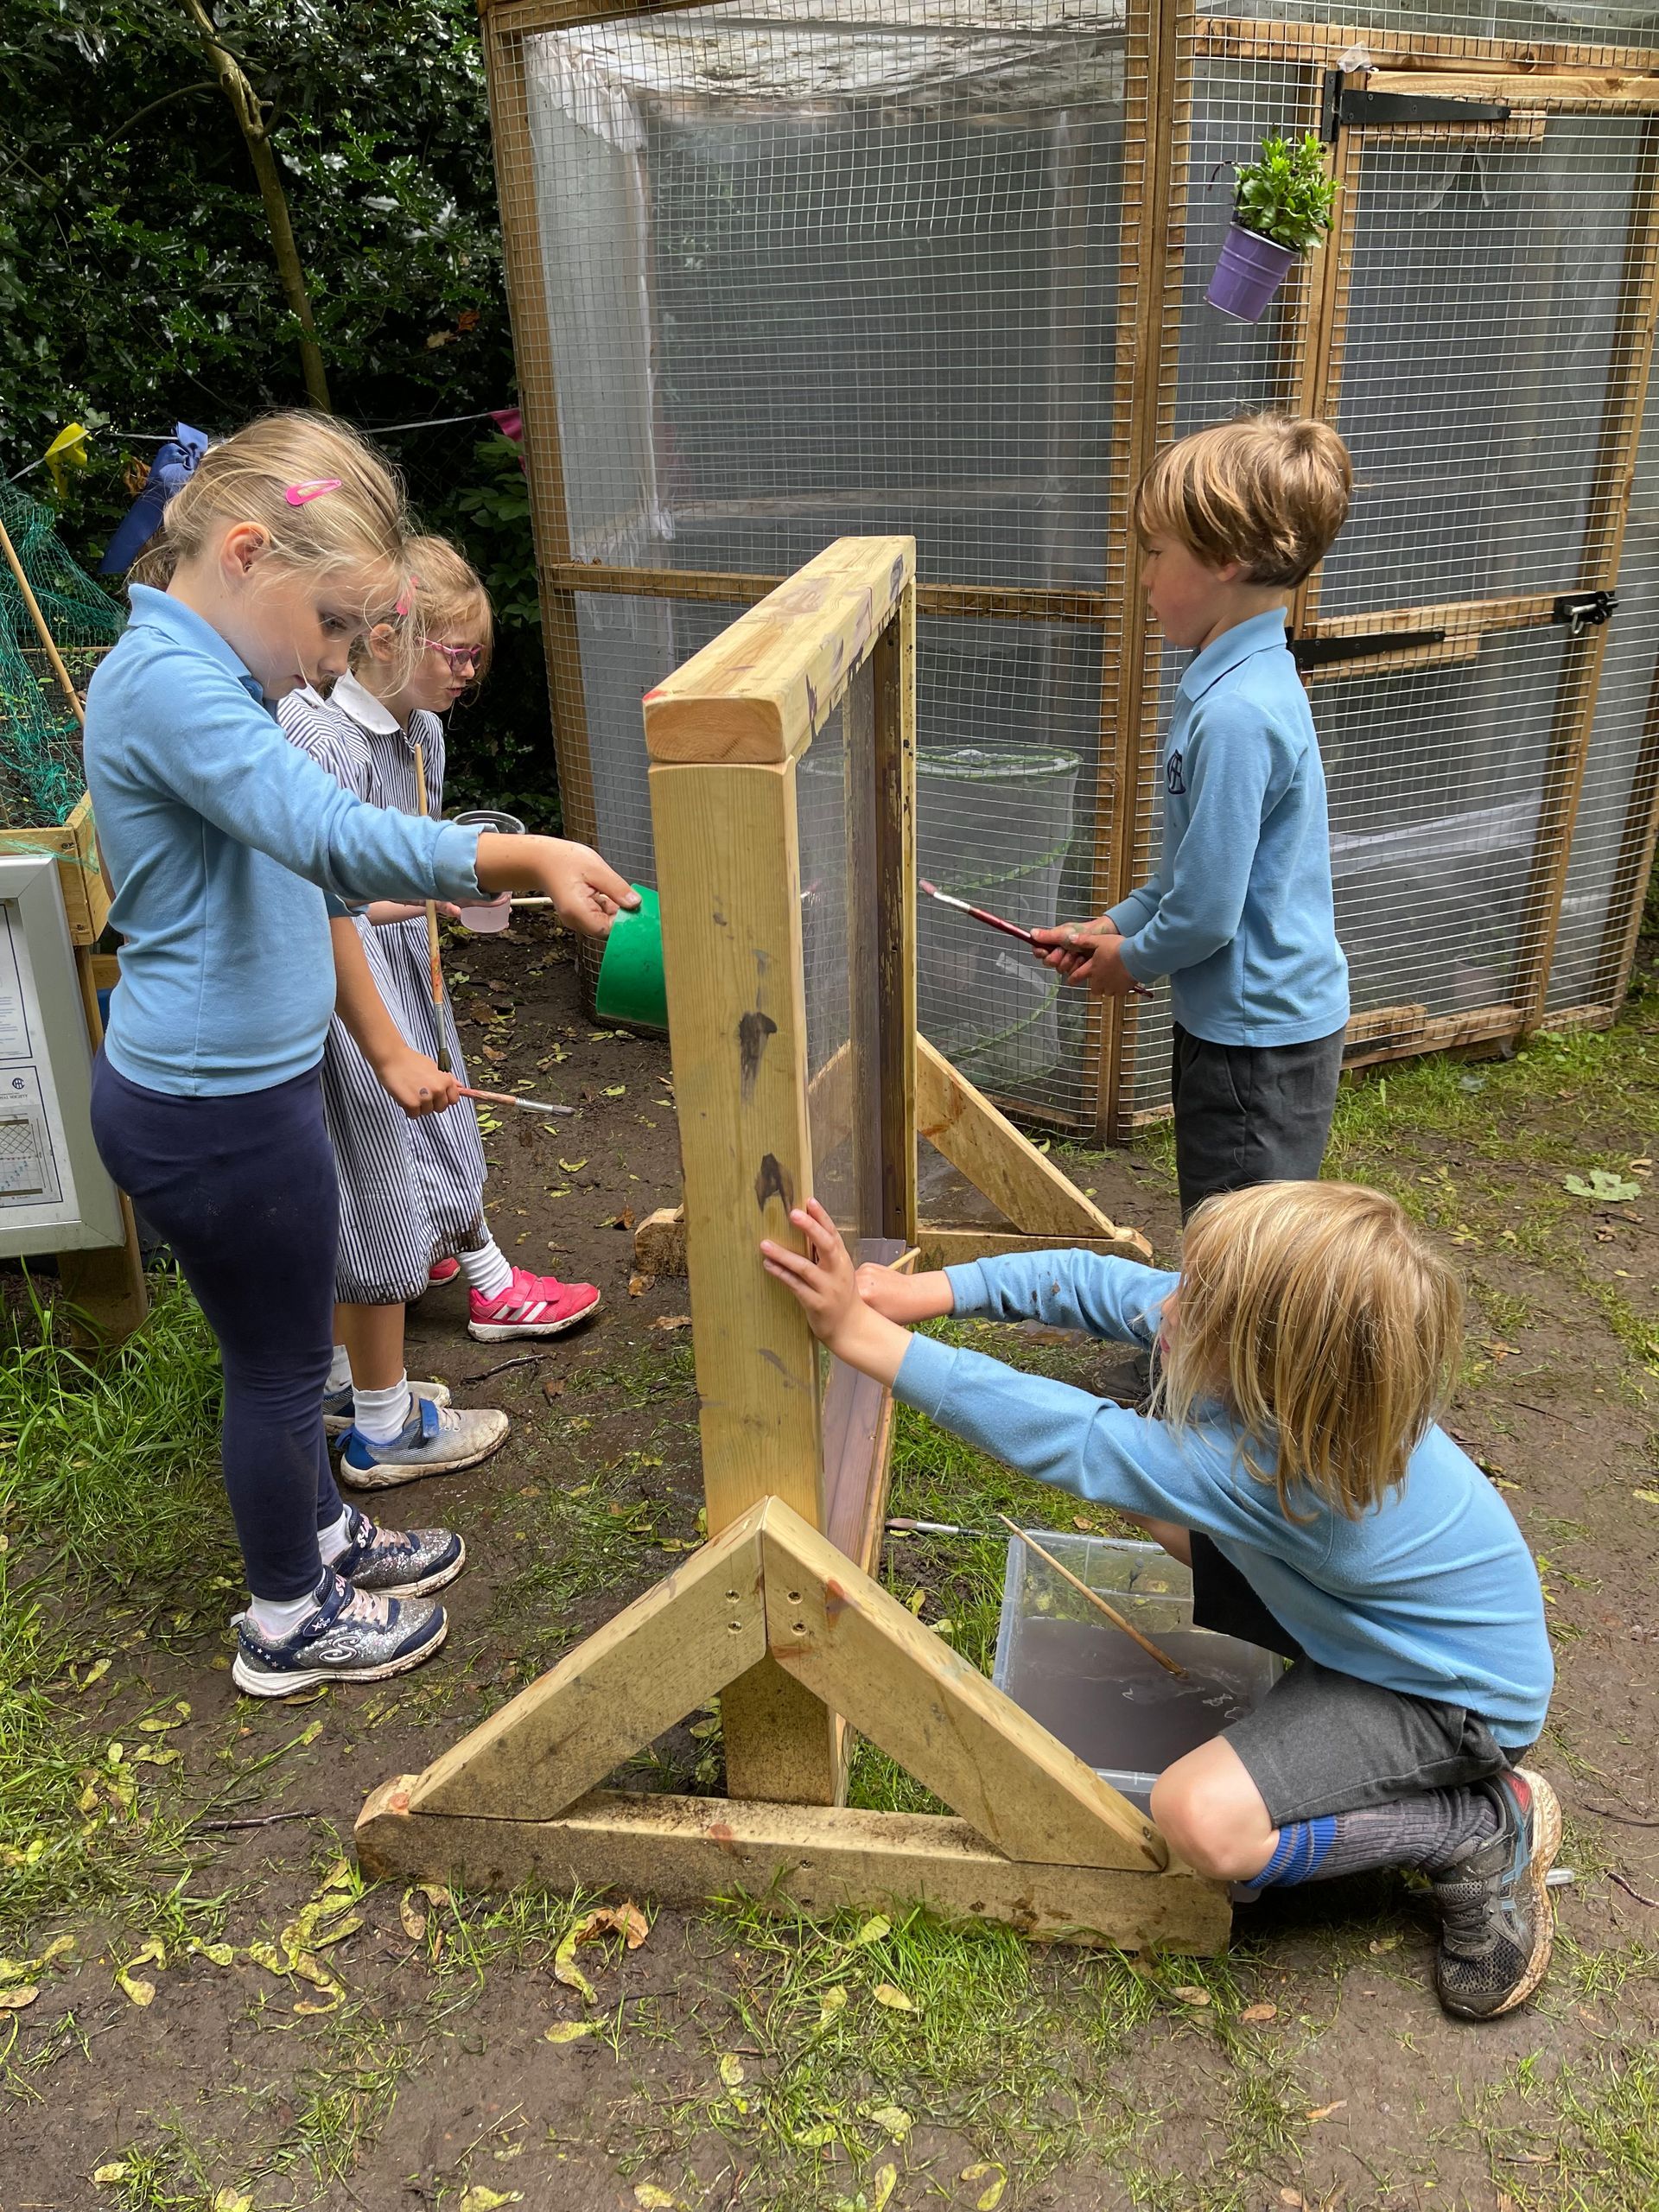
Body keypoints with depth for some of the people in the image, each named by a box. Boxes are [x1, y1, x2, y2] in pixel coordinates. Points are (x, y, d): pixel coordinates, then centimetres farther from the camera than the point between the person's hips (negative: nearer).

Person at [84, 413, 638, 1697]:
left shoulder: (217, 681, 11)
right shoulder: (166, 684, -23)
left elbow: (307, 885, 16)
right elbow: (337, 842, -39)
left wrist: (388, 1049, 18)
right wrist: (523, 858, -44)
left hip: (246, 1086, 10)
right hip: (210, 1110, -10)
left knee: (284, 1348, 25)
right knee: (281, 1363, 9)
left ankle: (323, 1535, 46)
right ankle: (291, 1623, 31)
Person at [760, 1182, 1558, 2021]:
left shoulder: (1276, 1468, -41)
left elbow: (1056, 1435, -40)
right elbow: (1099, 1285, -10)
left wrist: (858, 1332, -39)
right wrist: (931, 1290, -22)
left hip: (1457, 1696, -8)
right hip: (1375, 1611, 8)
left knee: (1201, 1818, -27)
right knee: (1145, 1493, 8)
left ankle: (1490, 1828, -4)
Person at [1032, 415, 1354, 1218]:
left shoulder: (1236, 713, -26)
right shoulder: (1247, 679, 6)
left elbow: (1206, 911, -24)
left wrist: (1132, 958, -6)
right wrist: (1113, 924, 9)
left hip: (1257, 1041, -10)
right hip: (1244, 1015, 10)